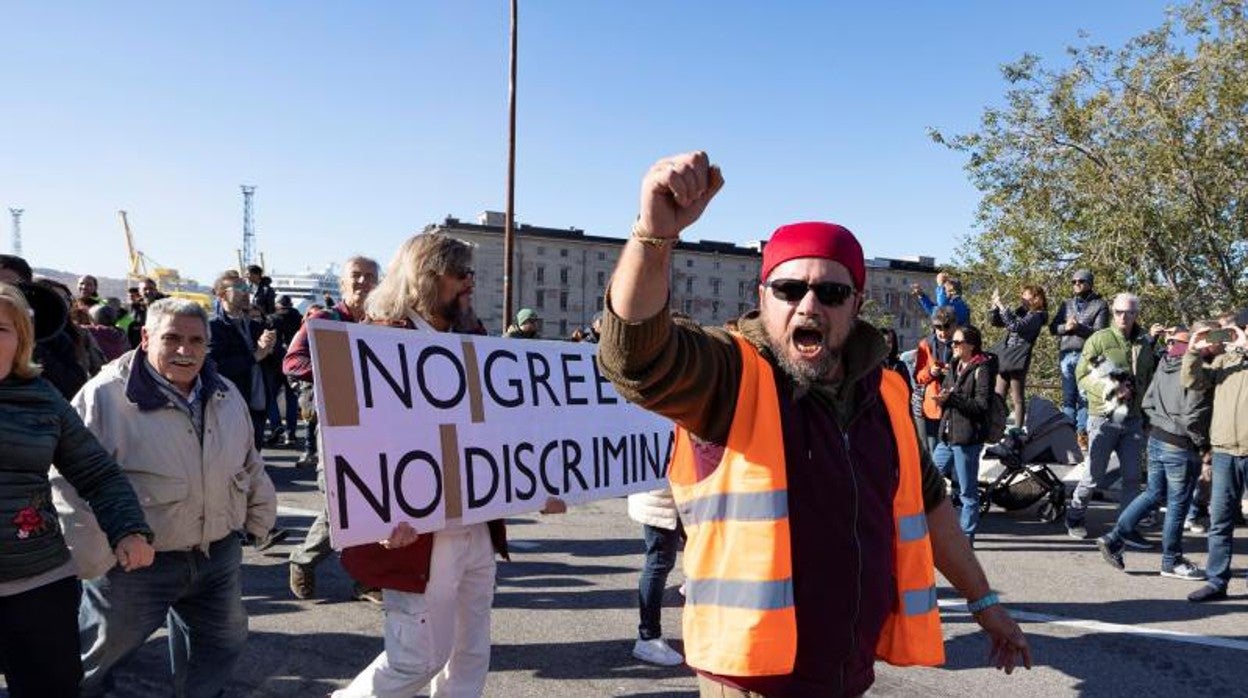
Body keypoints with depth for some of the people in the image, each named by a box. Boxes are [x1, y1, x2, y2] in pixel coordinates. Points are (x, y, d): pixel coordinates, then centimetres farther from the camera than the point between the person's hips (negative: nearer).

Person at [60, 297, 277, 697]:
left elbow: (251, 465, 15)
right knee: (98, 654, 15)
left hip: (219, 556, 5)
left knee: (222, 644, 20)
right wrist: (91, 554, -15)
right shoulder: (105, 396, -15)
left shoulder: (225, 395, 4)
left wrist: (260, 519, 16)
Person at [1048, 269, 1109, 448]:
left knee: (1084, 396, -4)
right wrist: (1066, 327, -8)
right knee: (1068, 396, 4)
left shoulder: (1100, 304, 6)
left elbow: (1099, 332, -5)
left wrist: (1079, 327, -17)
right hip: (1066, 355, 4)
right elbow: (1053, 328, 11)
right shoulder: (1066, 304, 18)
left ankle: (1082, 433, 1)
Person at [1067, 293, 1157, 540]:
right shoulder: (1099, 339, -5)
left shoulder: (1144, 343, 10)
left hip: (1133, 419, 5)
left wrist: (1146, 409, 11)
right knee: (1095, 475, 3)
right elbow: (1082, 376, -7)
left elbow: (1149, 379, 18)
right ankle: (1074, 517, 23)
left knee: (1132, 477, 6)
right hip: (1104, 417, -4)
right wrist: (1108, 389, -20)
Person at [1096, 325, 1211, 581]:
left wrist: (1160, 421, 15)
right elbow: (1193, 416, -21)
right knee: (1177, 504, 8)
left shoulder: (1165, 361, 4)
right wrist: (1203, 445, -8)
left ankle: (1113, 539, 15)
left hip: (1156, 438, 8)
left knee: (1153, 493, 19)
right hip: (1180, 447, -7)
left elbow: (1148, 402, 9)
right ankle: (1172, 562, 22)